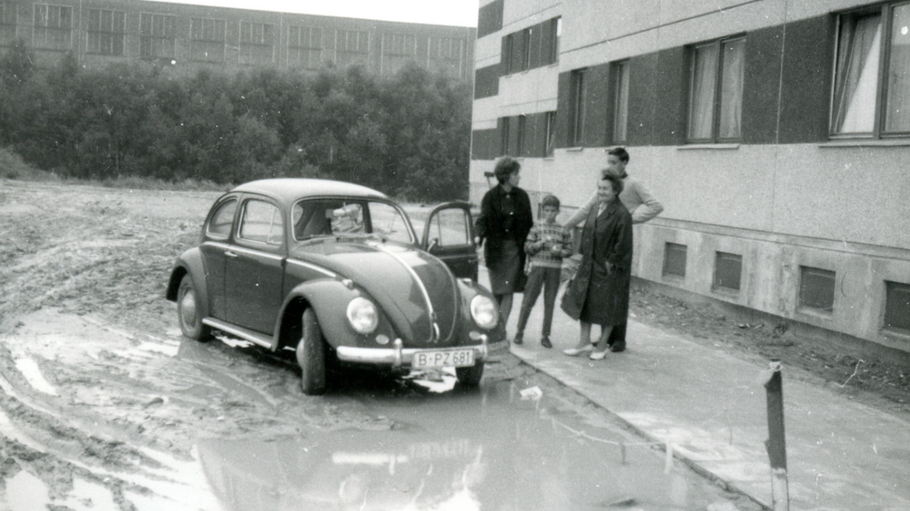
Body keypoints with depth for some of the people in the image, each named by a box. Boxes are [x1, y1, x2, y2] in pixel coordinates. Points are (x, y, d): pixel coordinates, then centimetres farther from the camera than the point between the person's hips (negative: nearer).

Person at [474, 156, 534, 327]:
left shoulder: (522, 196, 4)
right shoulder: (491, 196, -4)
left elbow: (528, 223, 7)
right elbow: (483, 220, -8)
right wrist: (478, 236, -28)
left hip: (514, 248, 1)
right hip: (496, 248, -1)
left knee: (508, 291, -4)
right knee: (496, 291, 5)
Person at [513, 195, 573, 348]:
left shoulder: (563, 230, 4)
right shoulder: (536, 227, 1)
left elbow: (569, 250, 7)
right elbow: (527, 248, -1)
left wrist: (559, 251, -12)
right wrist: (541, 243, -15)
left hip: (555, 268, 2)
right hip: (538, 266, -1)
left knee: (550, 302, 7)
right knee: (528, 300, 2)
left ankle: (545, 335, 15)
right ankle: (520, 331, 13)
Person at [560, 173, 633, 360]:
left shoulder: (622, 215, -17)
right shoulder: (594, 211, 7)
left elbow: (623, 244, -18)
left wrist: (610, 262, -15)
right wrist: (584, 255, 9)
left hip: (609, 269, -7)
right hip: (589, 266, 8)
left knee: (606, 307, 5)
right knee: (583, 301, 11)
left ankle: (602, 345, 20)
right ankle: (584, 342, 23)